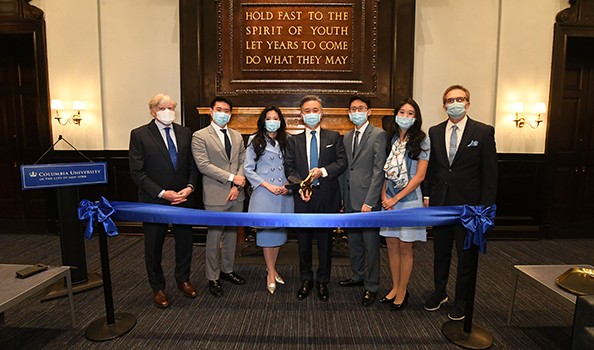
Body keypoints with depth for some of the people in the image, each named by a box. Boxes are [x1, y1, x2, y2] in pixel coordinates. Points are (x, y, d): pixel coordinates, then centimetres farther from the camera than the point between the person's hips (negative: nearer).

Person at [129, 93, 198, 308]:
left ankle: (183, 280, 37)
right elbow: (137, 172, -11)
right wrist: (162, 193, -17)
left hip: (183, 199, 3)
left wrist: (189, 187, -10)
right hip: (154, 201, -3)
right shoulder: (139, 135, -7)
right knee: (154, 247, 12)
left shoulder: (185, 133, 4)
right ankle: (157, 288, 33)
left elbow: (193, 165, 7)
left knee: (185, 242, 14)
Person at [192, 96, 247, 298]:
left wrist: (237, 186, -7)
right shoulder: (200, 136, -5)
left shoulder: (237, 136, 12)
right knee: (214, 238, 4)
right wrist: (232, 178, -16)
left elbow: (243, 161, 8)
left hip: (236, 195, 6)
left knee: (231, 234, 16)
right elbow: (203, 165, -14)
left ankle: (227, 270, 33)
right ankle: (212, 277, 21)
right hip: (216, 196, -5)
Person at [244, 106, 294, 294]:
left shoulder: (284, 142, 13)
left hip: (283, 193, 4)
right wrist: (268, 186, -12)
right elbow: (248, 169, -5)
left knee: (279, 230, 10)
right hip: (264, 192, -4)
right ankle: (271, 273, 15)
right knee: (266, 231, 1)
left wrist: (287, 184, -2)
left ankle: (272, 268, 27)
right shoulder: (255, 141, 1)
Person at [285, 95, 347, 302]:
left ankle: (323, 281, 26)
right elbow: (289, 168, 2)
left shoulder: (333, 137, 5)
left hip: (327, 197, -1)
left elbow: (342, 162, -2)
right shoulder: (293, 141, 8)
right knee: (304, 242, 11)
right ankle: (306, 280, 29)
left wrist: (323, 171, -17)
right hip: (303, 198, 1)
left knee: (325, 242, 10)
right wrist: (300, 187, -13)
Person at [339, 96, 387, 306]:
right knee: (353, 242, 18)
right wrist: (344, 198, 10)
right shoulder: (347, 137, 14)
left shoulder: (378, 135, -7)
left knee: (371, 245, 4)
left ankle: (371, 286, 19)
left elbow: (378, 170, -13)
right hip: (350, 200, 7)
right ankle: (358, 276, 36)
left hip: (368, 199, -6)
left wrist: (369, 201, -17)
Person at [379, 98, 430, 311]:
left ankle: (402, 291, 22)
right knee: (391, 246, 11)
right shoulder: (390, 139, 7)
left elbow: (419, 176, -10)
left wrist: (396, 198, -11)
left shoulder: (421, 140, -5)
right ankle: (395, 287, 28)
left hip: (409, 199, -4)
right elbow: (384, 171, 9)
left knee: (405, 248, 6)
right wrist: (384, 196, -4)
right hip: (388, 200, 4)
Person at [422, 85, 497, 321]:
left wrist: (485, 207, -10)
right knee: (440, 252, 17)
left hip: (468, 204, -3)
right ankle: (439, 292, 36)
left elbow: (490, 173, -6)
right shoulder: (434, 132, 4)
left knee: (466, 256, 10)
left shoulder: (484, 132, -6)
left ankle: (461, 301, 29)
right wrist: (427, 195, 3)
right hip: (440, 203, 3)